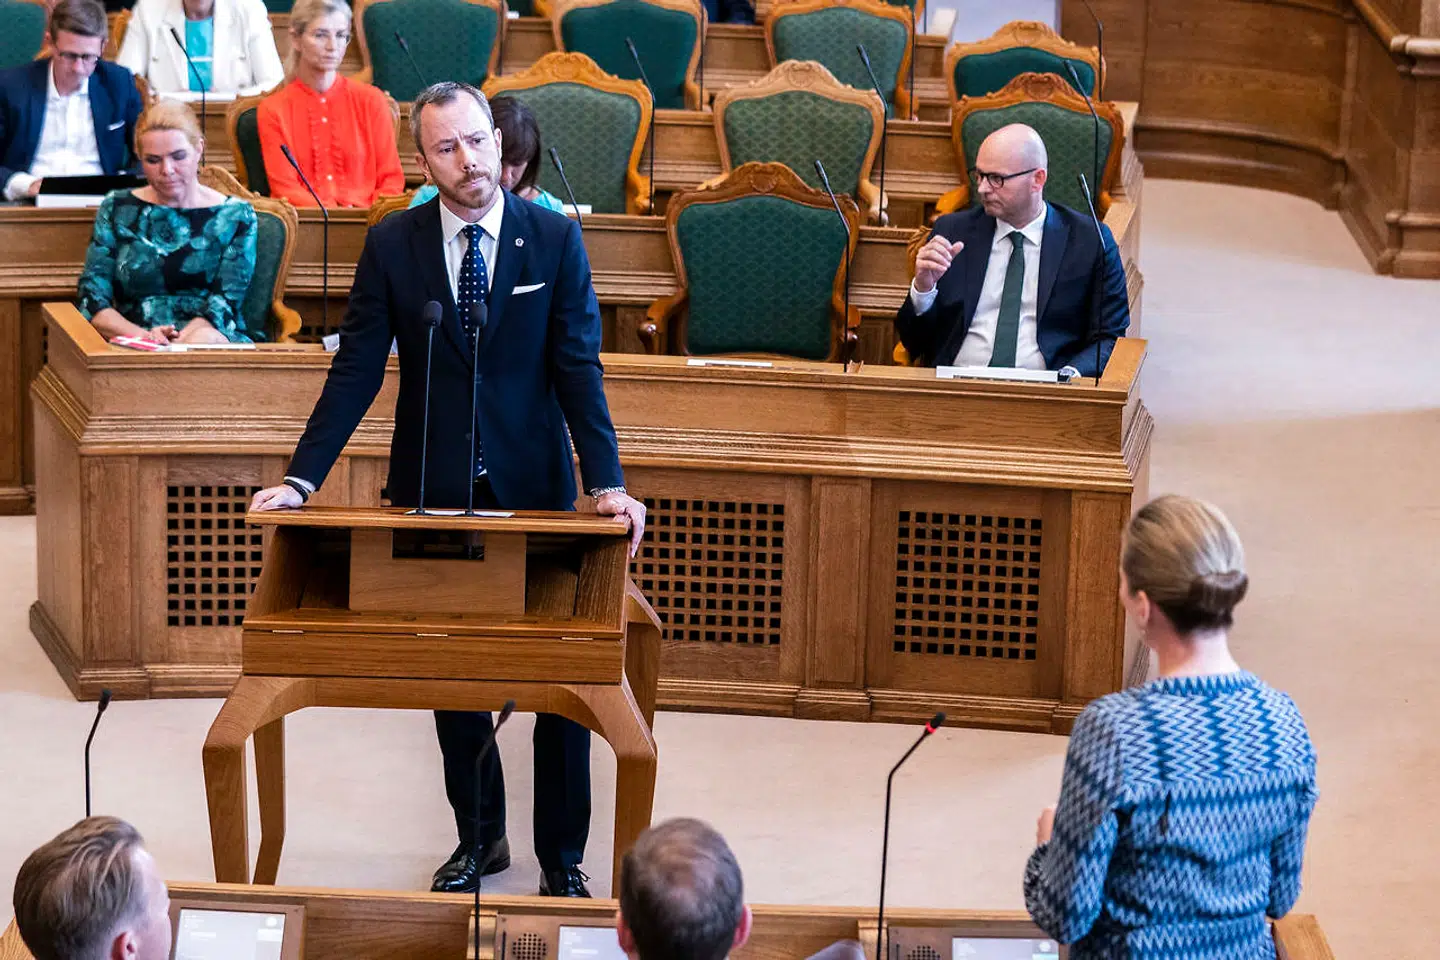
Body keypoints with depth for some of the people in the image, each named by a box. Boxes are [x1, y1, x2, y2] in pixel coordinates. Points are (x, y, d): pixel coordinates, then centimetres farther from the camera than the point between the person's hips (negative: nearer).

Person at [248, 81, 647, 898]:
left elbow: (579, 368, -8)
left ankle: (563, 855, 15)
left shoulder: (555, 239, -5)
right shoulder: (392, 246, -2)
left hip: (534, 488, -1)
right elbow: (357, 371, -3)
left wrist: (608, 483, -19)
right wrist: (301, 480, -12)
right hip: (433, 492, 1)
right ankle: (480, 837, 27)